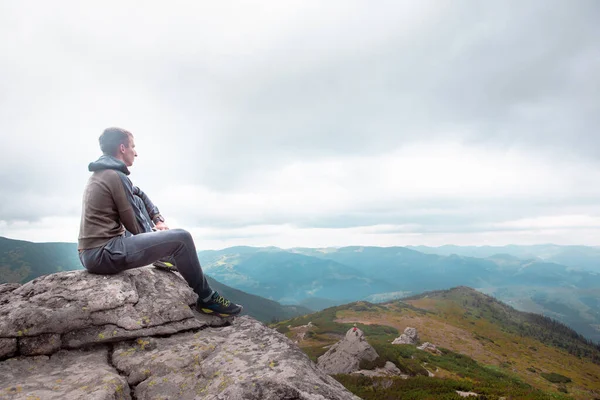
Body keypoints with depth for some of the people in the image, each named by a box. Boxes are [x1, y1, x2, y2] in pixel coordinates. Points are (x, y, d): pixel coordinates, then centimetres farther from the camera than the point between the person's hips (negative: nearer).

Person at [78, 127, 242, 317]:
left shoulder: (100, 174, 15)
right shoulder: (115, 176, -14)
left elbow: (139, 194, 25)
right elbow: (134, 226, -10)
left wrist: (158, 220, 15)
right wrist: (152, 233, 9)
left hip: (91, 253, 11)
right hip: (104, 253, -11)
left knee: (138, 198, 23)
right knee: (182, 238, -15)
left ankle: (163, 258, 24)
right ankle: (207, 298, 0)